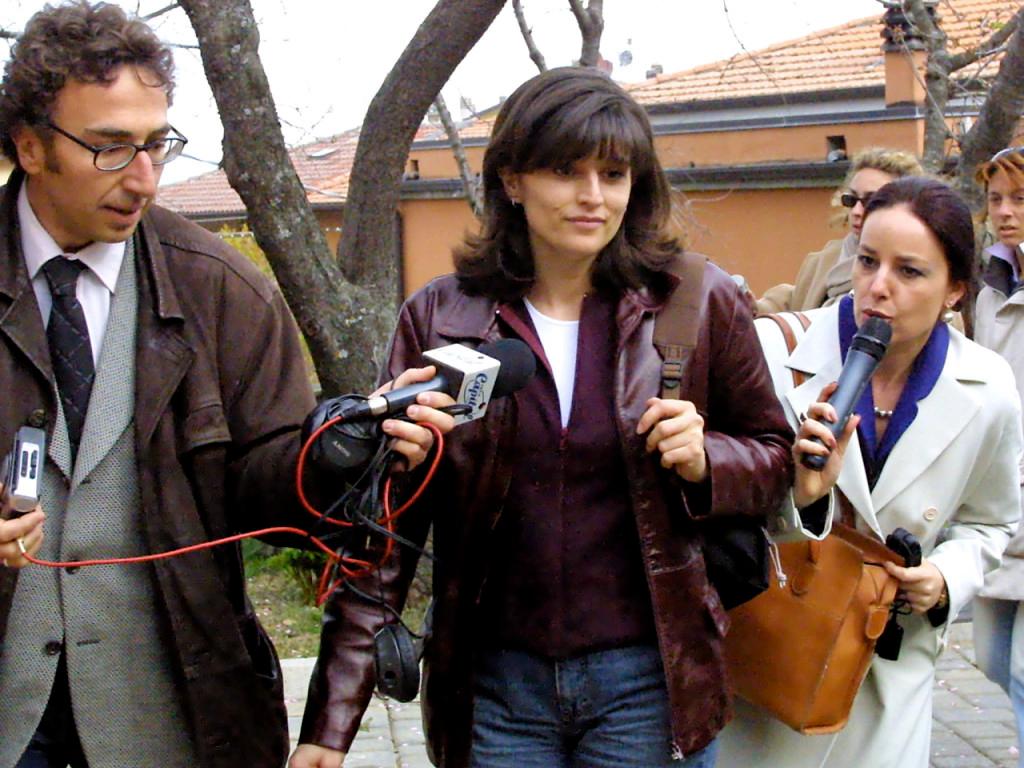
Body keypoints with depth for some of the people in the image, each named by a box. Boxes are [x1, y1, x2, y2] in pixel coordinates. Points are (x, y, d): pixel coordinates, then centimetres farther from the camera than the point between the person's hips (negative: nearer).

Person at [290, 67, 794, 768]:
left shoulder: (699, 303, -4)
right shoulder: (439, 317, -2)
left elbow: (774, 457, 8)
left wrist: (704, 460, -15)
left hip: (645, 682, -1)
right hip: (495, 684, 1)